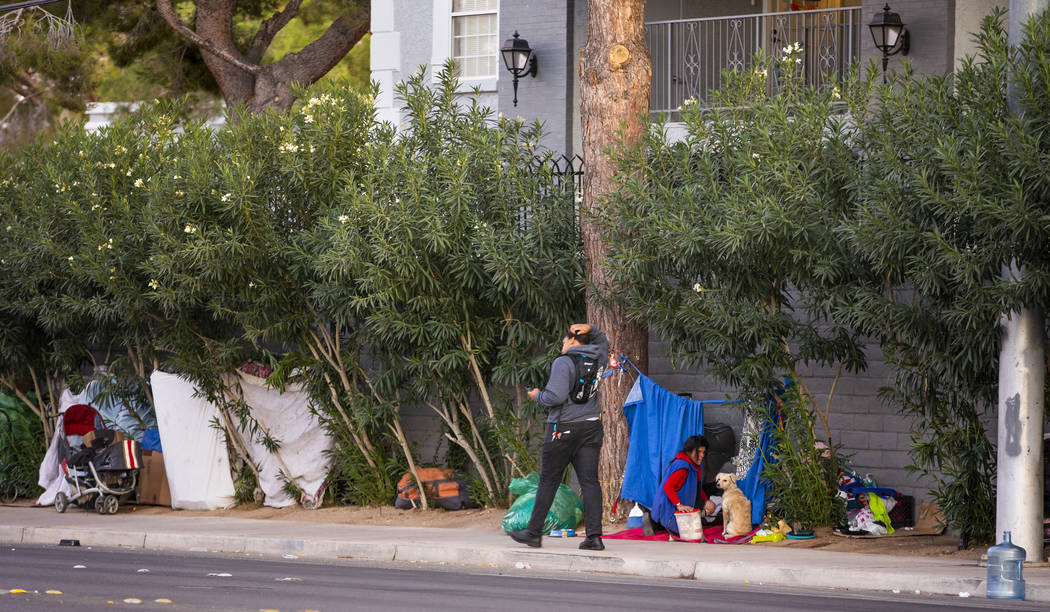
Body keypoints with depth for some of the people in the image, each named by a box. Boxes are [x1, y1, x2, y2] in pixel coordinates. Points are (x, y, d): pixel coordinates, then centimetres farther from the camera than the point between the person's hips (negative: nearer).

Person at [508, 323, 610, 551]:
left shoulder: (563, 362, -11)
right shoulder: (596, 359, 9)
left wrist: (538, 396, -1)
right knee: (589, 481, 0)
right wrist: (590, 329, 15)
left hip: (564, 428, -5)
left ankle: (534, 532, 10)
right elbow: (603, 343, 33)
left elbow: (556, 396, -21)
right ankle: (594, 536, -8)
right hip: (591, 426, 5)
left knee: (548, 481, 4)